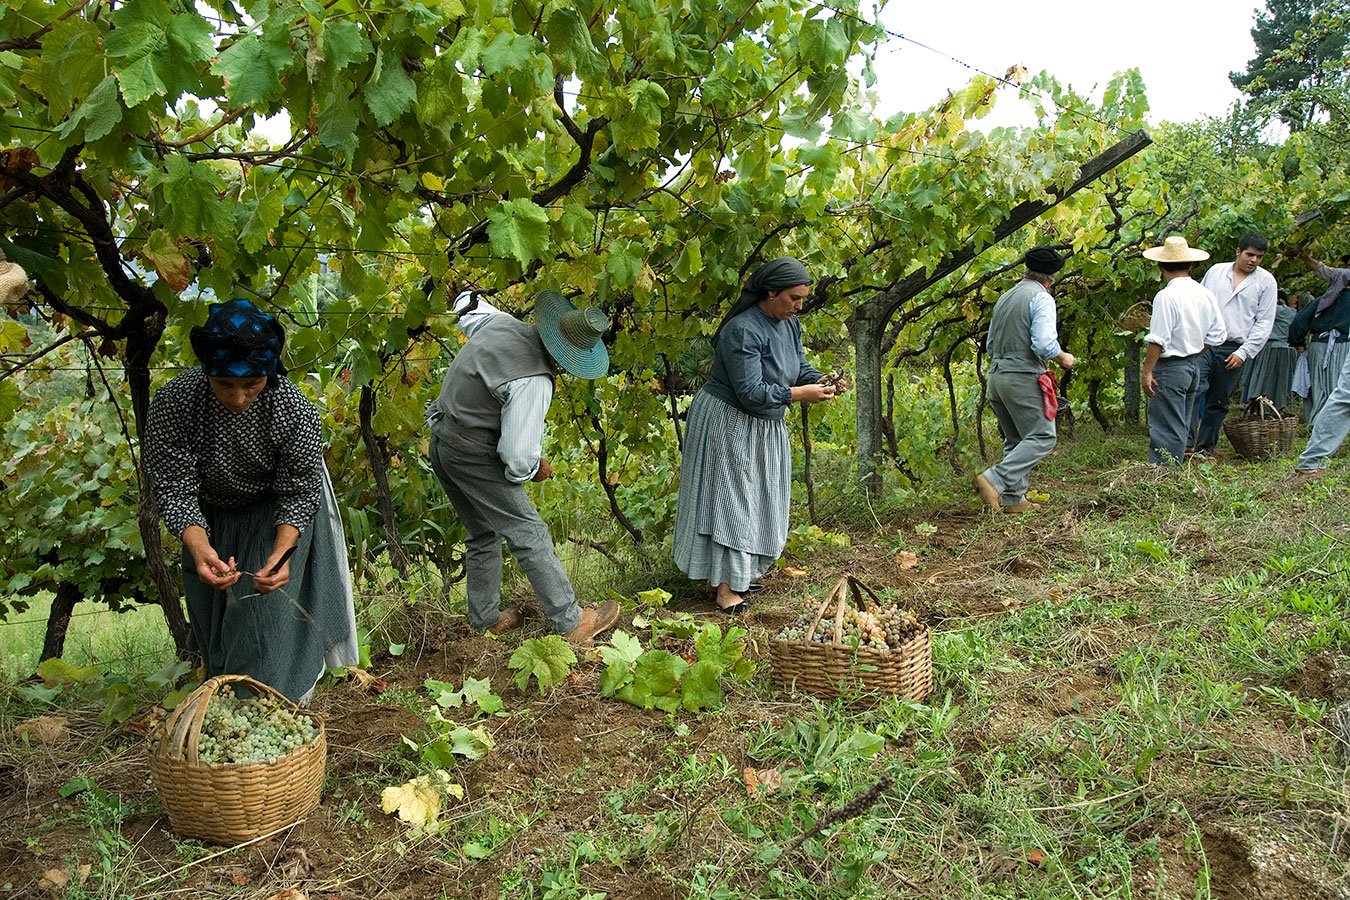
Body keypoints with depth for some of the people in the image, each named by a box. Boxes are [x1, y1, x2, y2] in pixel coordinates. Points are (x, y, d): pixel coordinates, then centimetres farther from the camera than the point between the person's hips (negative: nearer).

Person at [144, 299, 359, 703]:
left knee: (272, 605, -10)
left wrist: (282, 552, -39)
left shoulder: (296, 411, -32)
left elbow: (298, 494, -22)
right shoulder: (173, 404, -30)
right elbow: (174, 489, -26)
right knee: (211, 606, 14)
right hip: (210, 517, 3)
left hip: (277, 514, -2)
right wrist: (199, 548, -44)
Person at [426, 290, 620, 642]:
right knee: (529, 534, -1)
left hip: (441, 442, 9)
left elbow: (470, 311, 20)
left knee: (483, 534, 21)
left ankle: (485, 619, 31)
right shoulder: (533, 383, -28)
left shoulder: (504, 323, -4)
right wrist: (534, 468, -3)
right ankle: (571, 621, 5)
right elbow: (518, 456, -25)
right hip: (472, 456, -9)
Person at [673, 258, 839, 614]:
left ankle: (740, 571, 25)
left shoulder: (790, 324, 1)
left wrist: (819, 381, -14)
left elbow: (800, 366, 9)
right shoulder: (742, 330, -26)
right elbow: (751, 393, -28)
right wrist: (801, 394, -25)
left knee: (756, 501, 13)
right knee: (728, 500, -3)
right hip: (727, 423, -9)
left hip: (766, 426, 9)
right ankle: (723, 585, 4)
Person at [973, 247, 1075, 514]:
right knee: (1041, 437, -5)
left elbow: (990, 344, 21)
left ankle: (1014, 499, 11)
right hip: (1023, 377, -8)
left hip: (997, 375, 8)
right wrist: (1063, 358, -2)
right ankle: (994, 480, -18)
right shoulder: (1041, 298, -8)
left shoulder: (1004, 298, 16)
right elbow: (1044, 343, -20)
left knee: (1016, 440, 14)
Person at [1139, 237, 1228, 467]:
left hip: (1170, 368, -8)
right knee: (1181, 425, 17)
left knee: (1166, 429, -4)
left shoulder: (1167, 296, -17)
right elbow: (1217, 335, 9)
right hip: (1194, 366, 8)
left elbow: (1158, 340, -20)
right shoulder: (1206, 294, 6)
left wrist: (1147, 372, -15)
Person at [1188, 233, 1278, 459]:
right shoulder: (1215, 271, 11)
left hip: (1233, 349, 0)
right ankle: (1189, 441, -22)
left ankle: (1205, 448, 14)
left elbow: (1264, 322, 3)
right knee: (1196, 388, -20)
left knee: (1218, 402, 5)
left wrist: (1244, 353, -6)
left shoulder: (1266, 282, 6)